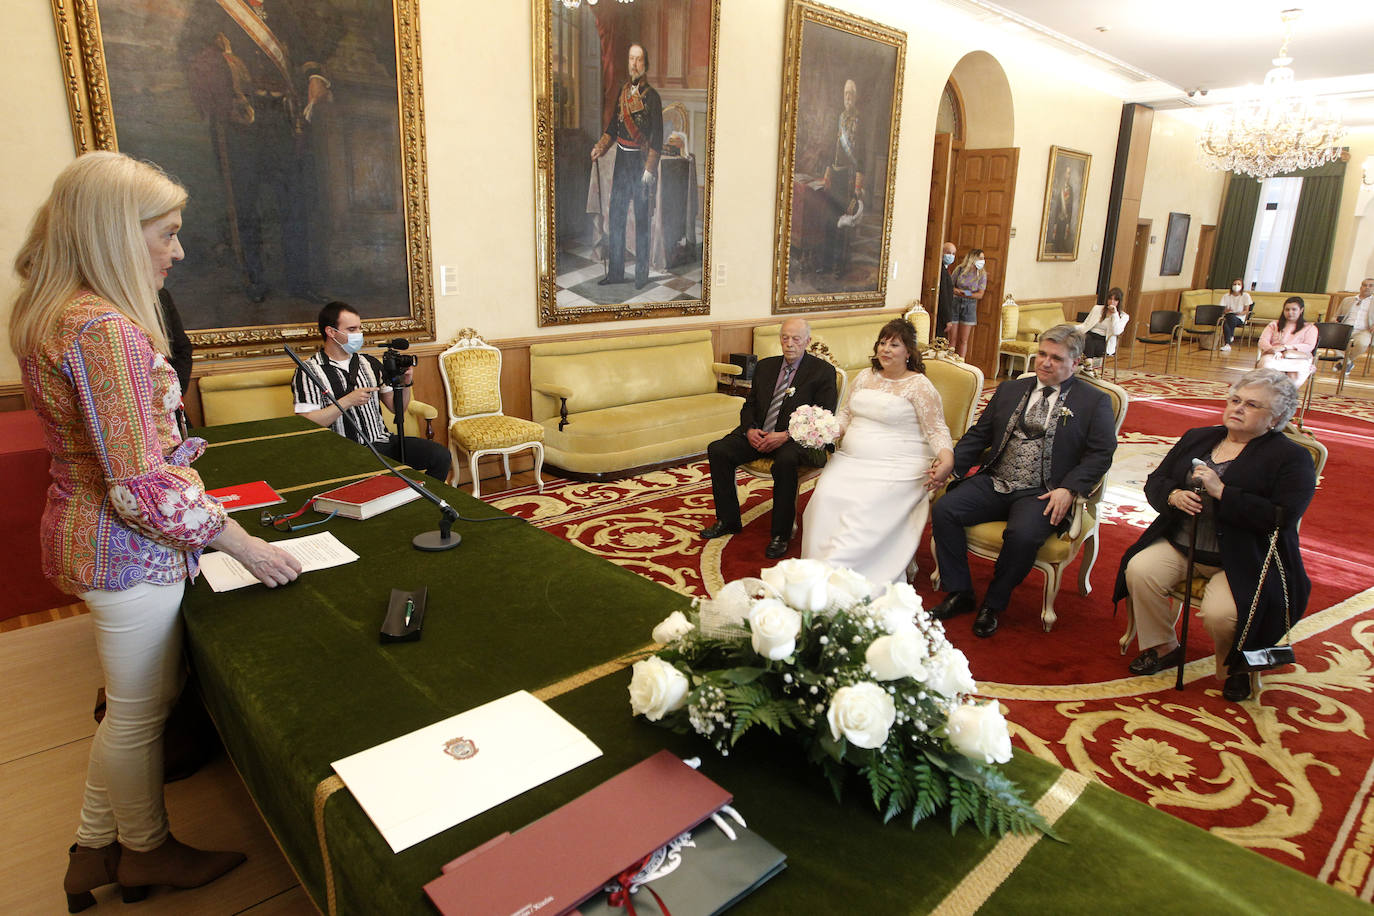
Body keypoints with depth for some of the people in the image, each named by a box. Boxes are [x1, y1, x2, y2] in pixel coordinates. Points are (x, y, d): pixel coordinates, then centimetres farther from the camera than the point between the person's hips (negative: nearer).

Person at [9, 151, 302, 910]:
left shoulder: (49, 313, 6)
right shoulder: (106, 329, -26)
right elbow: (142, 488, -28)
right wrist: (243, 544, -20)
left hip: (86, 529, 9)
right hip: (130, 549, -9)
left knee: (133, 701, 23)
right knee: (139, 711, 12)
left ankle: (95, 849, 40)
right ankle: (146, 850, 36)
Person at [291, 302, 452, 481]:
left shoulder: (369, 363, 16)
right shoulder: (309, 372, -1)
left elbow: (395, 408, 19)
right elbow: (305, 424, -10)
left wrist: (405, 384, 0)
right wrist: (347, 402, -16)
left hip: (382, 441, 5)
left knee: (441, 455, -16)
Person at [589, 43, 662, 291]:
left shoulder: (652, 96, -8)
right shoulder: (622, 91, 10)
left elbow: (657, 137, -11)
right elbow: (613, 126, 16)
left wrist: (649, 169, -17)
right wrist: (600, 147, 1)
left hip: (641, 160, -6)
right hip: (622, 159, 6)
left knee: (641, 219, 1)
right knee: (616, 215, 8)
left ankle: (642, 273, 12)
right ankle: (615, 271, 18)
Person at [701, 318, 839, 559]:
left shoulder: (823, 371, -2)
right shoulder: (765, 366, 15)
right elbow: (749, 405, 17)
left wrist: (785, 436, -21)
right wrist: (750, 430, -6)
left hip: (794, 438, -5)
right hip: (759, 433, 5)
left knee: (785, 461, -38)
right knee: (717, 450, -16)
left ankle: (781, 534, -21)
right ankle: (728, 520, -1)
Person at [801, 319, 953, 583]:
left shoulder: (919, 386, 0)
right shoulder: (865, 377, 18)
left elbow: (937, 430, -3)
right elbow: (845, 413, 24)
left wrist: (947, 459, -23)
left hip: (897, 468, -5)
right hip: (851, 460, 5)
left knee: (864, 505, -30)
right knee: (826, 495, -22)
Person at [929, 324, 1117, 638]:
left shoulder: (1095, 402, 6)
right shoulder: (1010, 390, 17)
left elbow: (1101, 453, -1)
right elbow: (978, 435, 15)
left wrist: (1068, 489, -17)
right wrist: (951, 466, -2)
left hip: (1042, 494, -4)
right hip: (993, 483, 4)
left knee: (1022, 535, -33)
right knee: (943, 510, -19)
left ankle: (993, 604, -7)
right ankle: (960, 593, -3)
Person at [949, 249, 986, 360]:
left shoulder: (982, 274, 0)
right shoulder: (960, 269, -1)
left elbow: (980, 295, -5)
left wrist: (961, 292, -15)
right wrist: (964, 292, -14)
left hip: (969, 306, 1)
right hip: (955, 305, -1)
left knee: (963, 340, 2)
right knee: (953, 338, 0)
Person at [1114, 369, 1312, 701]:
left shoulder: (1292, 458, -3)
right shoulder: (1198, 438, 14)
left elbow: (1282, 518, -17)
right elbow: (1155, 481, 13)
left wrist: (1221, 491, -21)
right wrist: (1174, 496, -10)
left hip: (1246, 559, -5)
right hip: (1180, 544, 5)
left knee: (1219, 613, -28)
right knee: (1139, 570, -22)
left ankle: (1233, 665, 7)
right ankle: (1163, 647, 2)